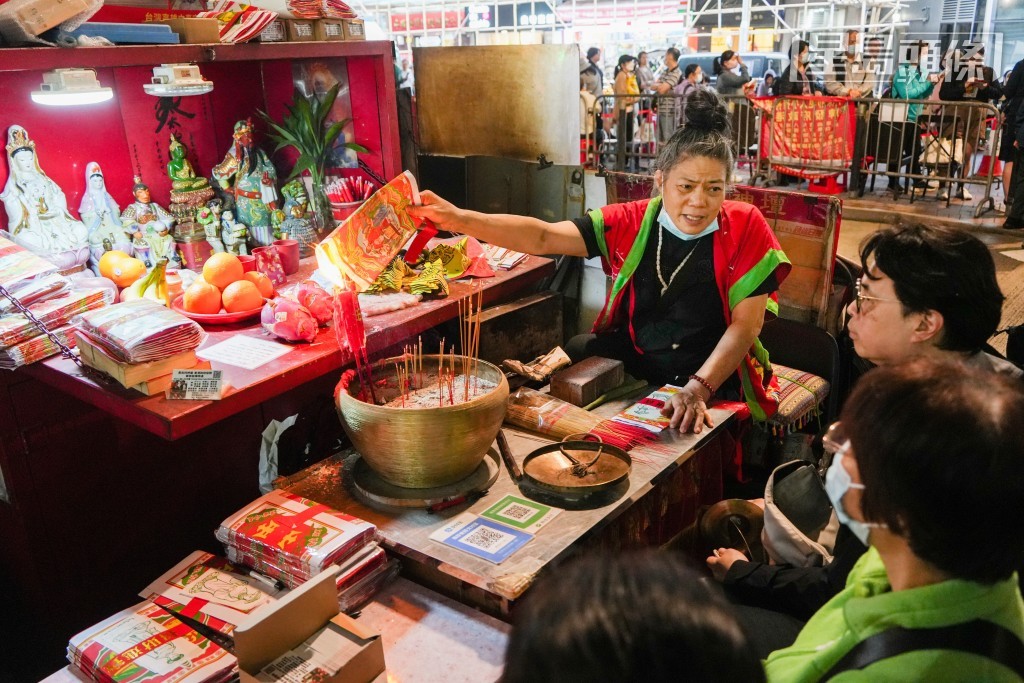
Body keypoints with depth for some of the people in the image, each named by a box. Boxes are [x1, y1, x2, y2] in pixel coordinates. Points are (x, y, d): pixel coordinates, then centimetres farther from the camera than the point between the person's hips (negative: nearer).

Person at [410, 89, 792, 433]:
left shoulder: (745, 229, -9)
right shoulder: (631, 223, -4)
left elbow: (744, 325, -13)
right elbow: (542, 237, -12)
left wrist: (698, 389, -28)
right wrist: (460, 220, -25)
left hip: (713, 378, -3)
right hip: (633, 364, 4)